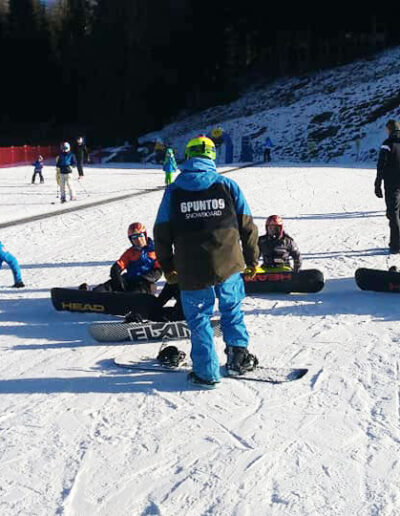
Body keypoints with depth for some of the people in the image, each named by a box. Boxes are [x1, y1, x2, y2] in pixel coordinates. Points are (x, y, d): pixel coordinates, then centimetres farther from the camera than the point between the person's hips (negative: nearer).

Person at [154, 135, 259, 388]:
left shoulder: (174, 190, -1)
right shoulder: (227, 185, -1)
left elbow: (162, 234, 2)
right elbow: (247, 226, 2)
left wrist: (167, 267, 14)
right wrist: (252, 259, 14)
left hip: (191, 272, -1)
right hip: (228, 266, 1)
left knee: (199, 320, 10)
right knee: (232, 310, 22)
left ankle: (207, 373, 14)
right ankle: (238, 356, 21)